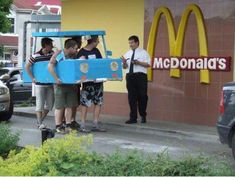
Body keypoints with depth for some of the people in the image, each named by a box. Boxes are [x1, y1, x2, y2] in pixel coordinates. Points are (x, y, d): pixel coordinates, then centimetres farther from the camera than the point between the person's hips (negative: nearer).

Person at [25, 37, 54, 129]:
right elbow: (27, 67, -6)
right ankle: (40, 123, 7)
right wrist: (32, 78, -9)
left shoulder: (52, 54, 4)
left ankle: (40, 120, 25)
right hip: (40, 84, -5)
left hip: (50, 83, 6)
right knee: (40, 104, 0)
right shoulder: (36, 56, -11)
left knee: (49, 104, 9)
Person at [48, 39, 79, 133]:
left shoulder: (74, 56, 9)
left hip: (71, 84, 5)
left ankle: (68, 125, 17)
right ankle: (58, 126, 9)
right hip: (60, 84, -5)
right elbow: (50, 66, -17)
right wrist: (56, 78, -22)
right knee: (59, 106, 0)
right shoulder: (58, 54, -8)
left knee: (69, 106, 8)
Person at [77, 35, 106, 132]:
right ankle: (82, 125, 5)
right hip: (87, 81, -7)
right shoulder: (81, 53, -9)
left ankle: (95, 124, 17)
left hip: (98, 79, 7)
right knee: (85, 103, -2)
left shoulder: (96, 51, 9)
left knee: (98, 102, 9)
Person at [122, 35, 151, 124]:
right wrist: (124, 63, -10)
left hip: (140, 76, -4)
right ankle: (133, 117, 10)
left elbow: (148, 64, -4)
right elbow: (125, 67, 12)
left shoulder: (143, 52, 3)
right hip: (130, 76, 4)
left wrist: (138, 62, -16)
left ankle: (143, 116, 14)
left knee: (142, 96, -2)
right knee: (131, 97, 4)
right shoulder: (127, 54, 15)